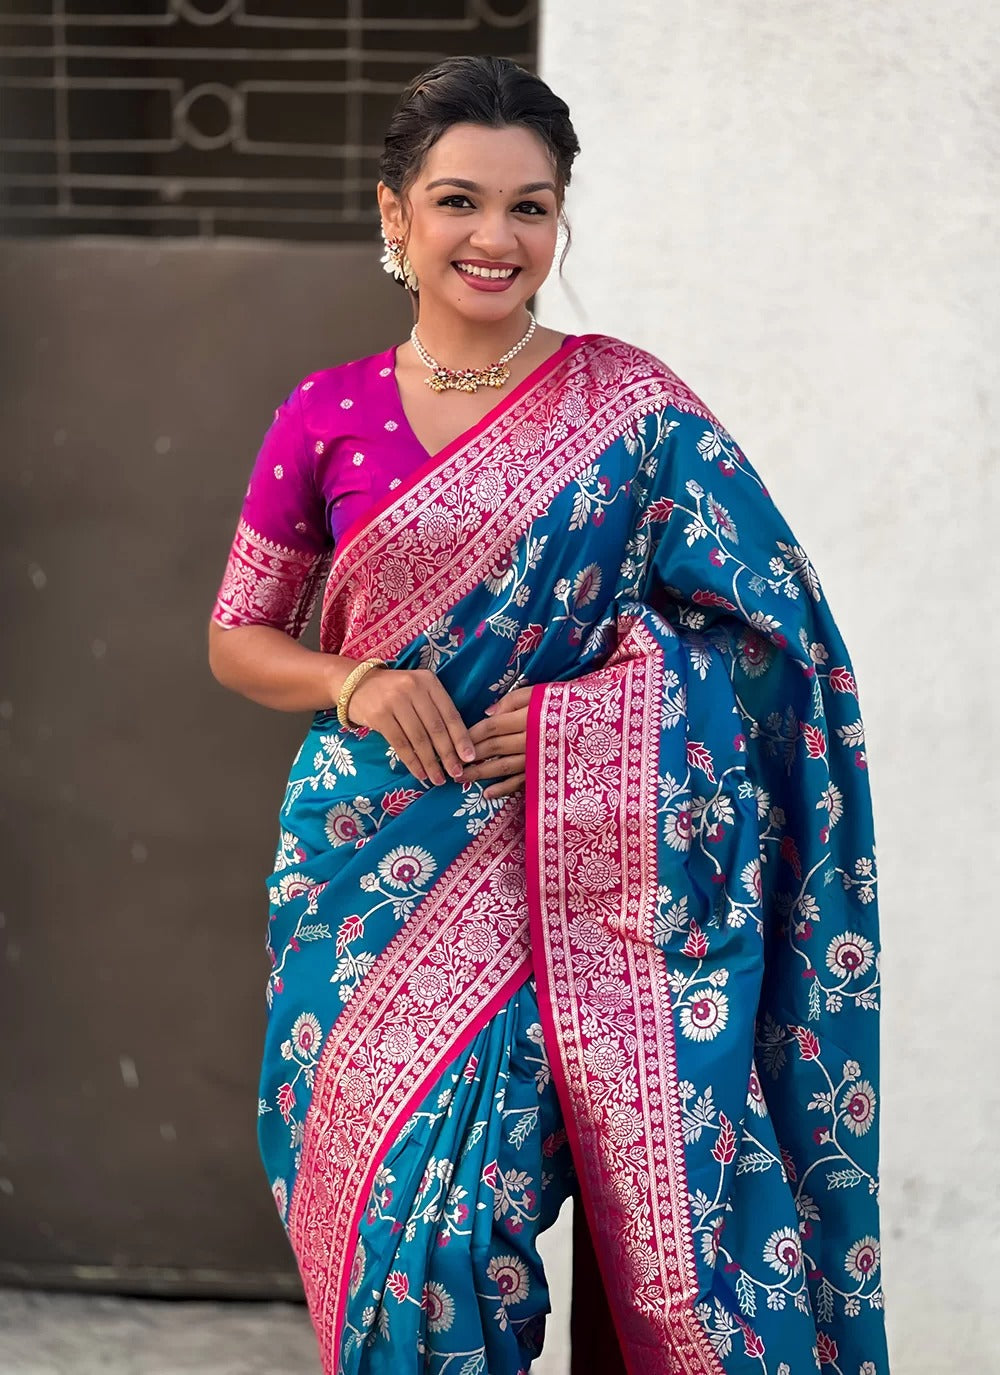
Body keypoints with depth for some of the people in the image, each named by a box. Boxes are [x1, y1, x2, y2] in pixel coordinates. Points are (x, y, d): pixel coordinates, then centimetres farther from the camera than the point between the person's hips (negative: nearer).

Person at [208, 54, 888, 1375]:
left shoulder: (629, 403, 0)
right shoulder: (328, 417, 5)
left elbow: (759, 633, 0)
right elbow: (238, 637, 12)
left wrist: (579, 718, -14)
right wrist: (357, 684, -8)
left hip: (562, 879, -2)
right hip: (372, 867, 2)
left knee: (476, 1200, -6)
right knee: (388, 1198, 2)